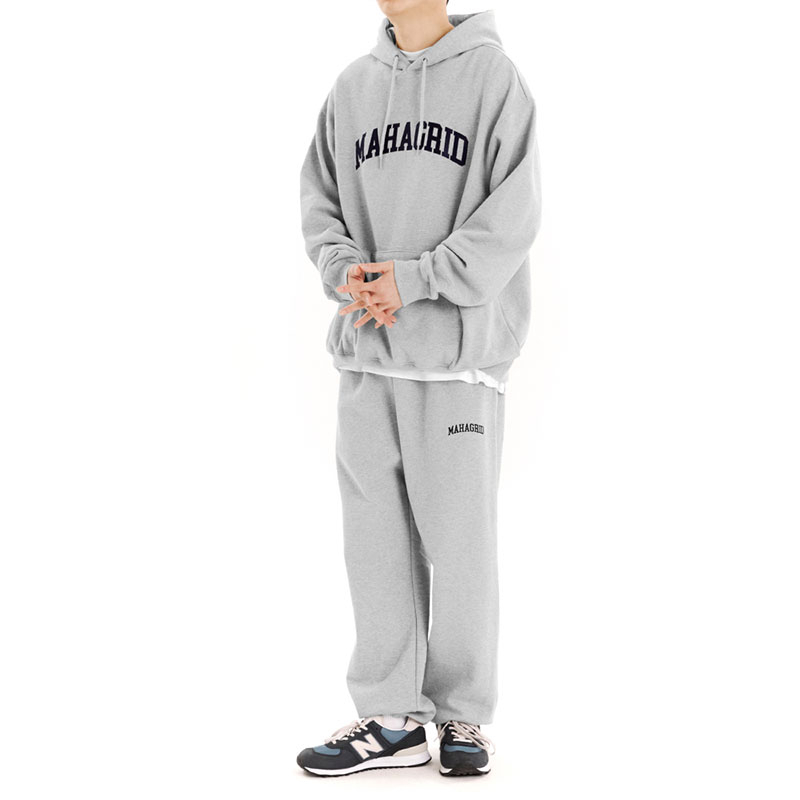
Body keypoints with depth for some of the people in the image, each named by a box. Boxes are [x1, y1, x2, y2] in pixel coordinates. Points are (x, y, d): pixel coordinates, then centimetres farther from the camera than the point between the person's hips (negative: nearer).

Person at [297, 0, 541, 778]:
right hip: (365, 353, 4)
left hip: (459, 352, -4)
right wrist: (341, 268, -8)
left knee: (458, 537, 1)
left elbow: (512, 215, -8)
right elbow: (319, 197, 12)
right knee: (376, 537, 6)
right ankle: (390, 719, 16)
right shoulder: (352, 86, 11)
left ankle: (462, 715, 16)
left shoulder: (493, 76, -2)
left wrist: (416, 278, -16)